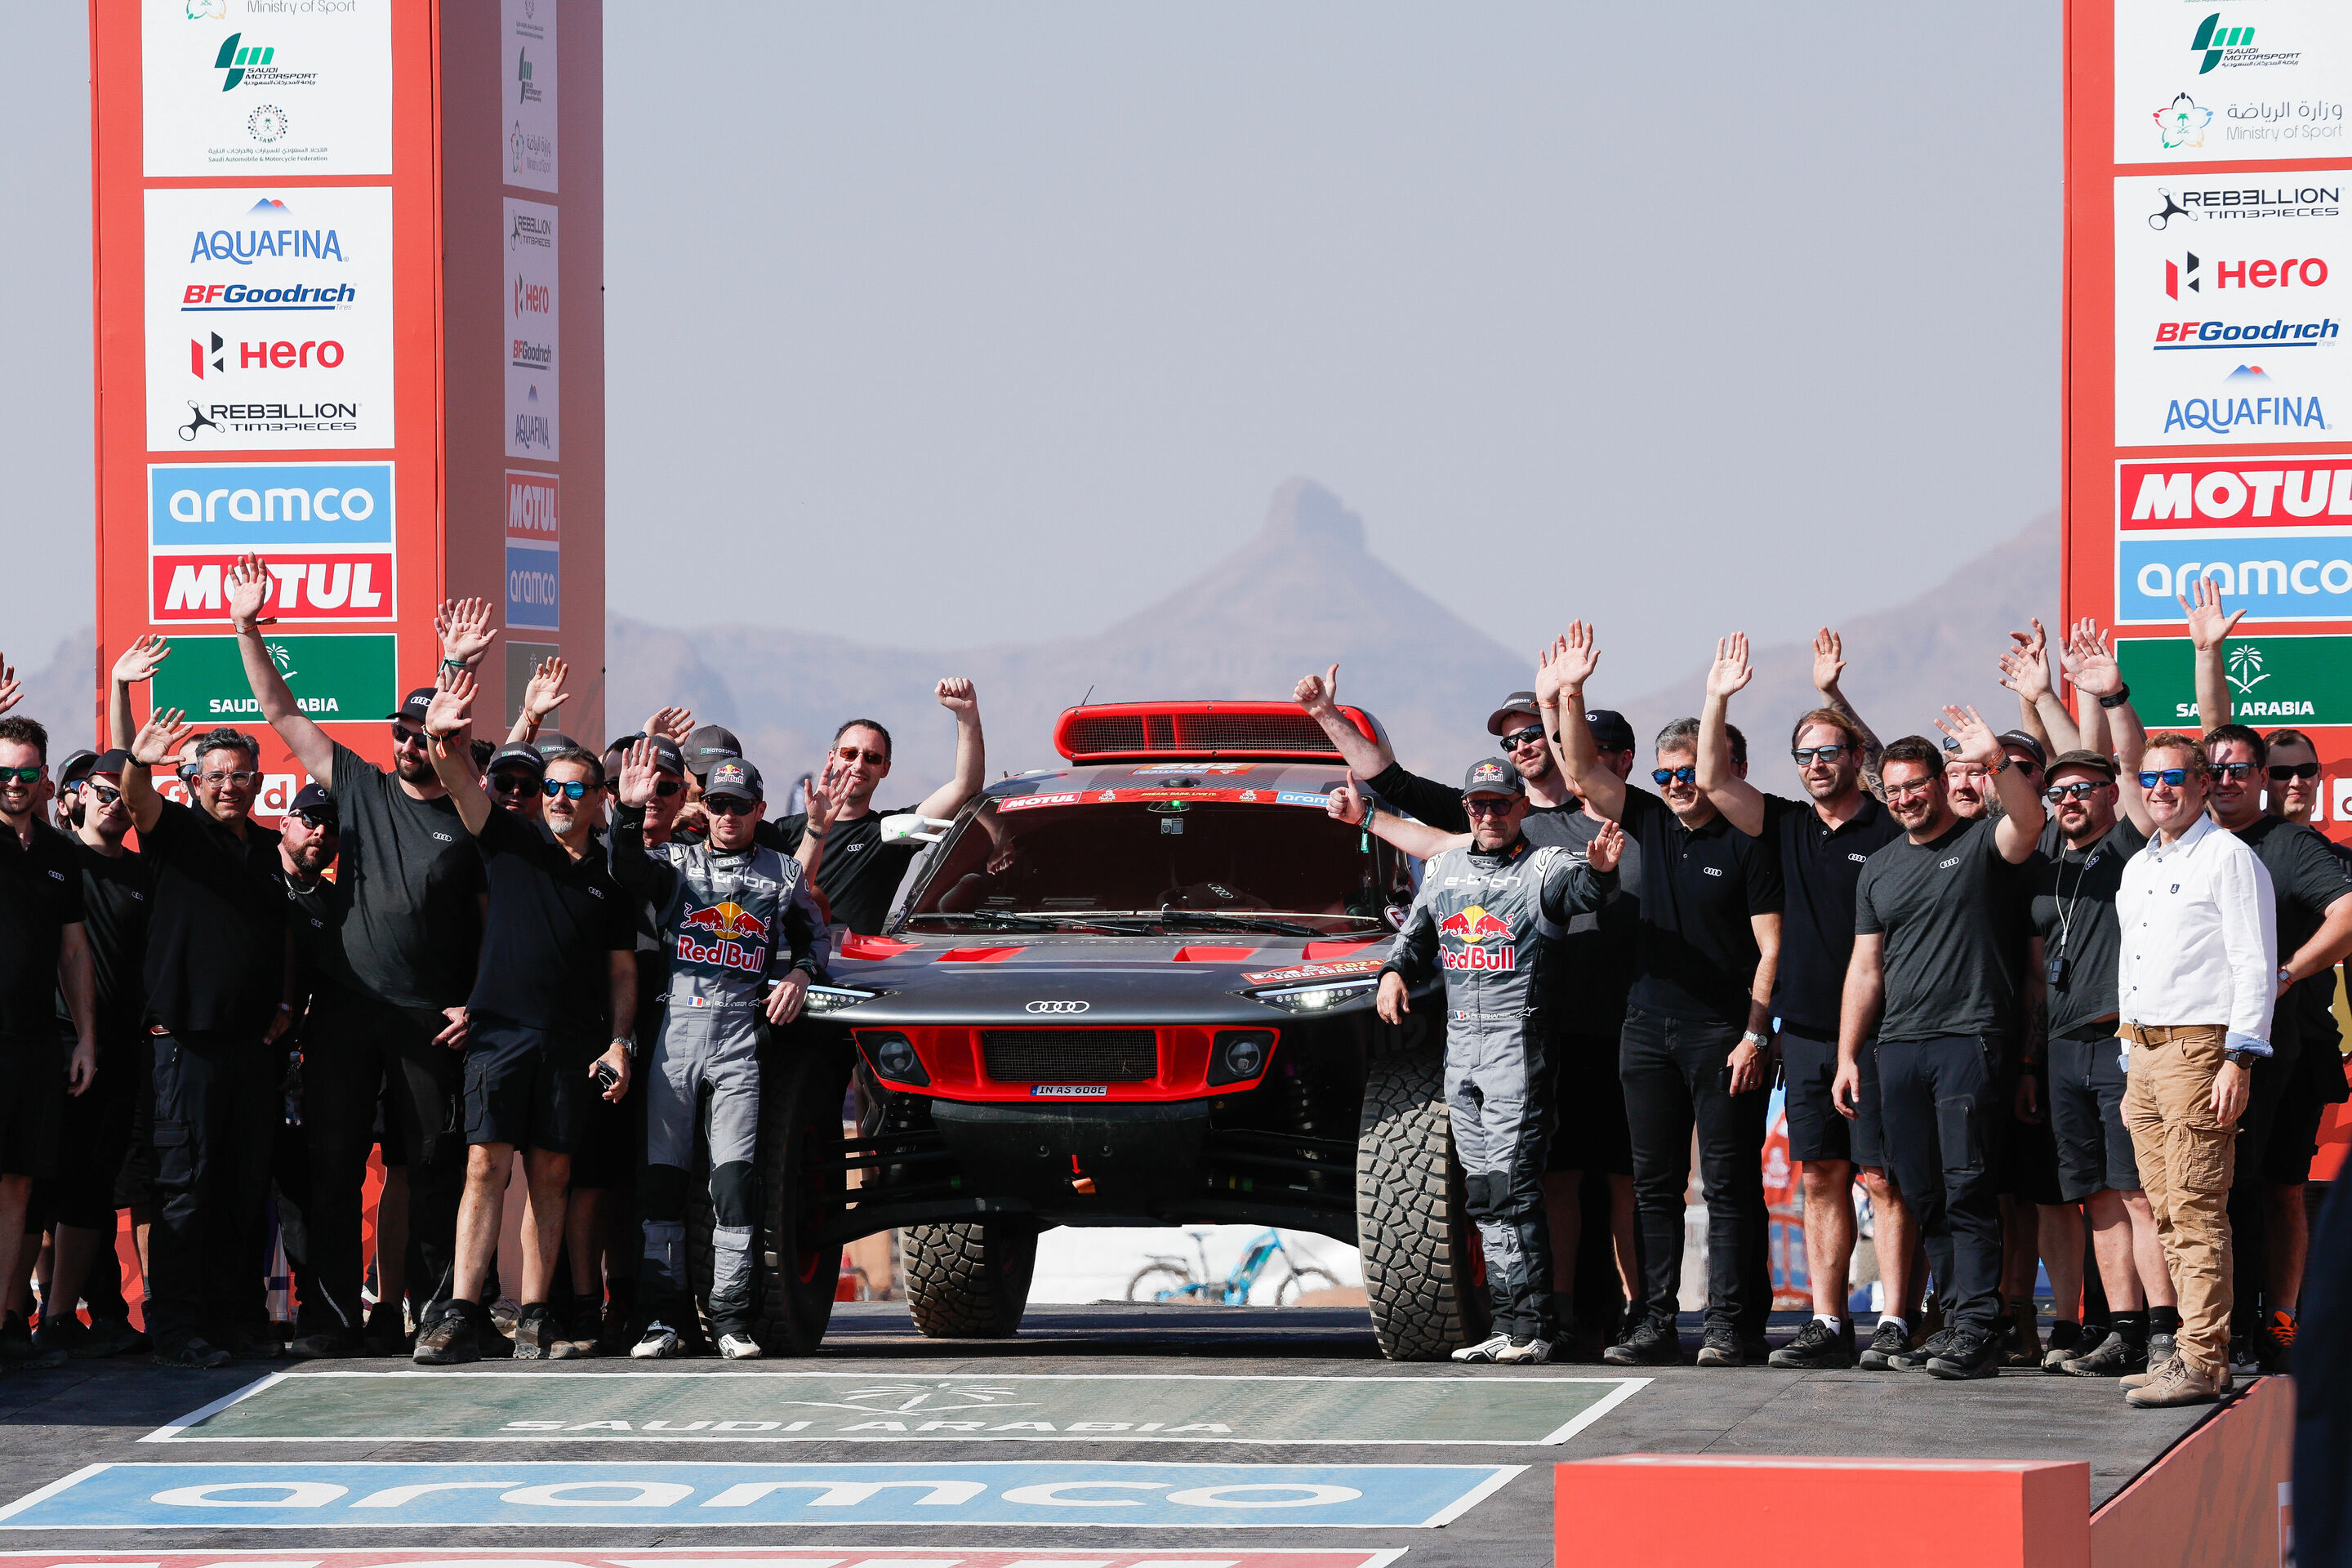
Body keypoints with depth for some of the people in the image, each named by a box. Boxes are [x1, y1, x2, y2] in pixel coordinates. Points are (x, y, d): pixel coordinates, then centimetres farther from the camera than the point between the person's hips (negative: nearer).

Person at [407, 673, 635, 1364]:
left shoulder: (611, 875, 12)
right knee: (486, 1164, -10)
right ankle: (462, 1314, -14)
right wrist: (444, 741, -30)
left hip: (573, 1043, 2)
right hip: (500, 1027, -2)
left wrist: (618, 1042, 2)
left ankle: (534, 1316, 7)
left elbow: (622, 971, 14)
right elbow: (462, 784, -9)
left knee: (550, 1174, 4)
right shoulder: (512, 842, 7)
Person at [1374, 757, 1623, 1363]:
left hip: (1518, 1041, -7)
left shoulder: (1543, 866, -3)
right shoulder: (1444, 871, 17)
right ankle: (1508, 1324, 10)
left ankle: (1531, 1328, -11)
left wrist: (1599, 872, -47)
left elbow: (1577, 890, -24)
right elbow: (1416, 938, 26)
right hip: (1459, 1041, 7)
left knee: (1510, 1185, -12)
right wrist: (1395, 972, 5)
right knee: (1483, 1193, 7)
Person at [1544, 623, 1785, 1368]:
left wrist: (1754, 1035, -14)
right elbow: (1584, 771, 5)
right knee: (1654, 1184, 6)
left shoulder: (1748, 845, -5)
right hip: (1648, 1027, 6)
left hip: (1723, 1032, -6)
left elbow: (1771, 949, -8)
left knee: (1730, 1184, -4)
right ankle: (1655, 1325, 8)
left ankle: (1733, 1326, -3)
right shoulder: (1651, 825, 11)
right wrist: (1569, 695, -8)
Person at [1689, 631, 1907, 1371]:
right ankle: (1828, 1325, 9)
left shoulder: (1890, 830, -2)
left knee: (1882, 1178, -5)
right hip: (1805, 1028, 5)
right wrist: (1718, 700, -1)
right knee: (1822, 1178, 6)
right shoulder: (1787, 826, 12)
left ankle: (1895, 1325, -5)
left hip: (1876, 1031, -5)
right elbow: (1714, 781, 7)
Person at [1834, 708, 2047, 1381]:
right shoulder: (1879, 870, 19)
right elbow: (1865, 968, 20)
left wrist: (1997, 762, -35)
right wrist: (1846, 1058, 13)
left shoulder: (1982, 844, 3)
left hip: (1970, 1039, -6)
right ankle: (1954, 1320, 11)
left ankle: (1974, 1332, -15)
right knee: (1924, 1196, 5)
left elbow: (2029, 822, -20)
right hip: (1899, 1047, 6)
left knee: (1967, 1189, -12)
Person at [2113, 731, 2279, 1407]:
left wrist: (2238, 1061, -17)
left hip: (2199, 1048, -8)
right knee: (2167, 1213, 8)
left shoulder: (2230, 858, -6)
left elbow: (2256, 966, -10)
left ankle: (2203, 1362, -14)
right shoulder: (2138, 868, 20)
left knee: (2197, 1211, -12)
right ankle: (2196, 1349, 12)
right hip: (2145, 1052, 8)